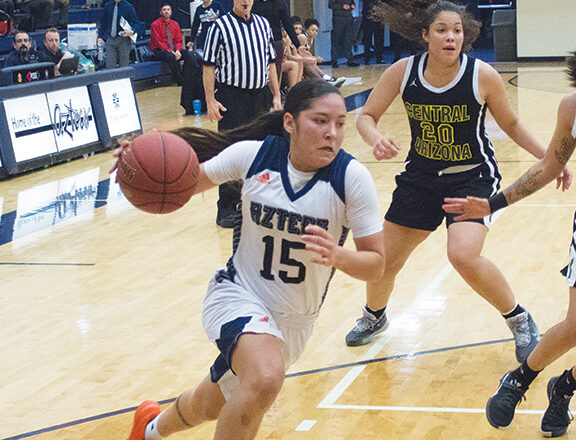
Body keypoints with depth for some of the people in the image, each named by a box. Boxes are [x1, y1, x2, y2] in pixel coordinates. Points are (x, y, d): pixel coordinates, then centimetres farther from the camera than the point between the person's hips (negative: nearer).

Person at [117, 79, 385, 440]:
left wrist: (337, 256, -36)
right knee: (265, 378, -34)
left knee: (212, 406, 21)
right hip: (238, 294, -2)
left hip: (294, 321, 2)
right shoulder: (253, 155, -15)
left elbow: (376, 263, -14)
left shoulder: (351, 176, -18)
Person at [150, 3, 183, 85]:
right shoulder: (155, 24, -4)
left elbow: (179, 40, 8)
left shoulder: (175, 24, 12)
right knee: (171, 56, -38)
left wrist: (177, 50, -14)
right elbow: (158, 42, -11)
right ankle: (180, 82, -35)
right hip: (159, 51, -5)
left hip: (173, 51, 5)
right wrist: (170, 51, -22)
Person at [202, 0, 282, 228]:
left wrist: (276, 95, 11)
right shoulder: (220, 26, -5)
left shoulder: (263, 24, 11)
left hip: (260, 96, 5)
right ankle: (227, 209, 1)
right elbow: (209, 66, -6)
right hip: (231, 96, -5)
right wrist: (210, 100, -13)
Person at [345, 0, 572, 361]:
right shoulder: (403, 72, -11)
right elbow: (366, 117, -1)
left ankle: (520, 321, -1)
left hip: (473, 175, -3)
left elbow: (511, 124, 0)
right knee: (383, 259, 8)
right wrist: (376, 139, -24)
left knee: (464, 255, -27)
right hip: (421, 175, 4)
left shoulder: (483, 76, -17)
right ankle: (374, 317, 43)